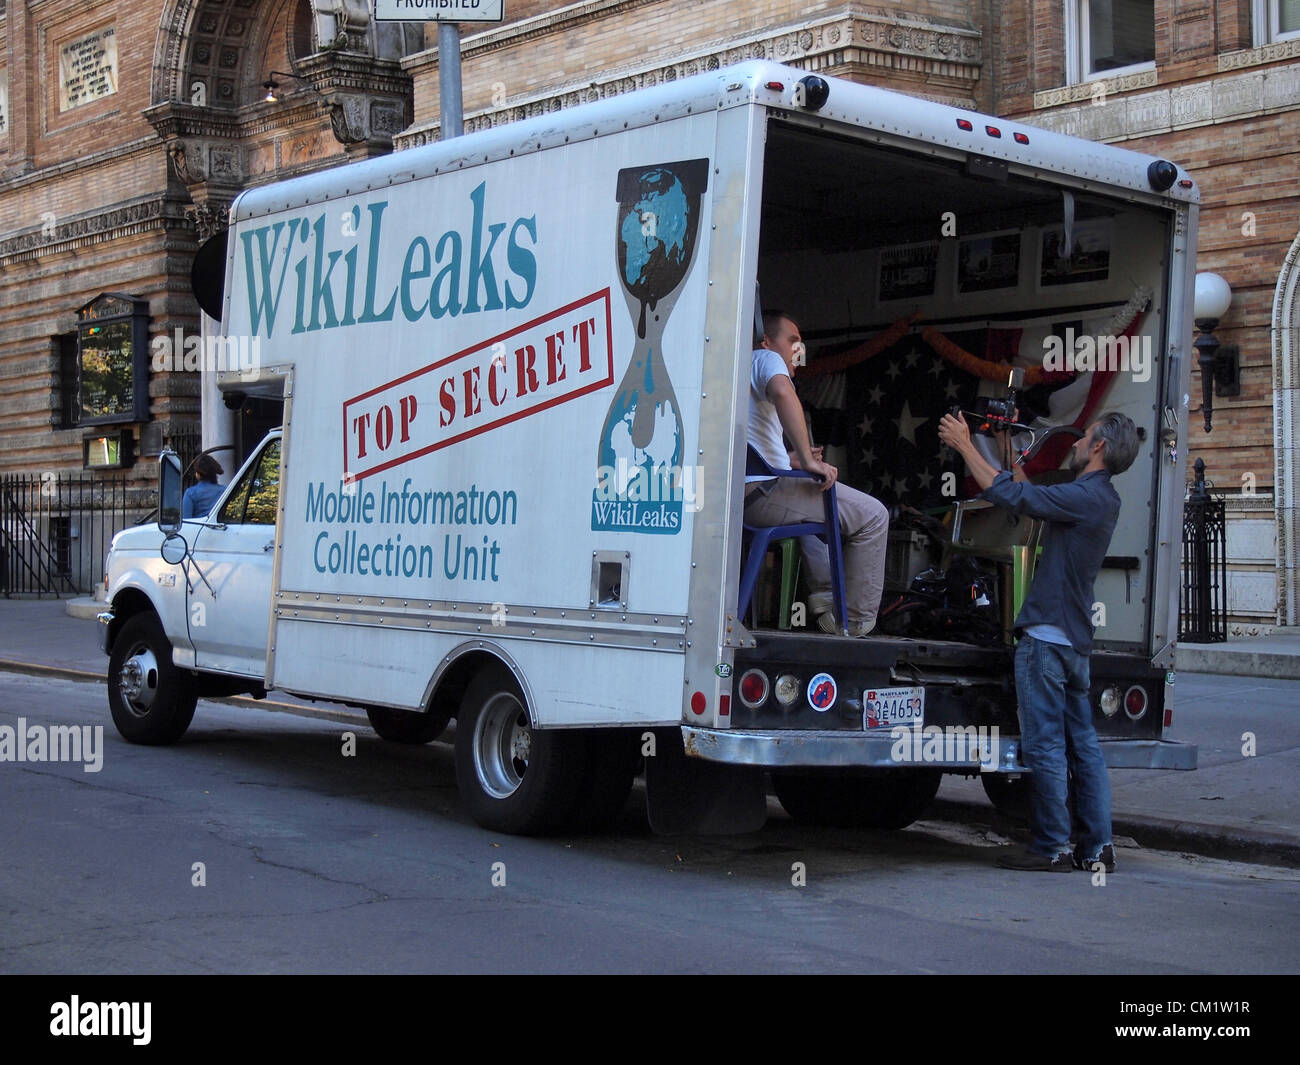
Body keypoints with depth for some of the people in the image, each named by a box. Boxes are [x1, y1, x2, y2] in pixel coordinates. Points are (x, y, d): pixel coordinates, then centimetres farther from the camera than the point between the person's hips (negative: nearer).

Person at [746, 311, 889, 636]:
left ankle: (826, 598, 31)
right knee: (873, 514, -6)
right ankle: (856, 621, -4)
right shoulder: (766, 359, 0)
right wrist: (808, 460, -24)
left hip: (739, 495, 11)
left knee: (818, 503, 40)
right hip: (763, 490, -11)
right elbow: (783, 393, -26)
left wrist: (789, 461, 26)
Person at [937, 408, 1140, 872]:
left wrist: (965, 444, -9)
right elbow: (1025, 493, 23)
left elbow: (1010, 495, -19)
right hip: (1075, 640, 10)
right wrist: (973, 449, 25)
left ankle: (1050, 847, -1)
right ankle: (1096, 847, 11)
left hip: (1047, 634, -10)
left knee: (1044, 745, -5)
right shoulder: (1099, 498, 15)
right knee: (1082, 743, 9)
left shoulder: (1086, 497, -14)